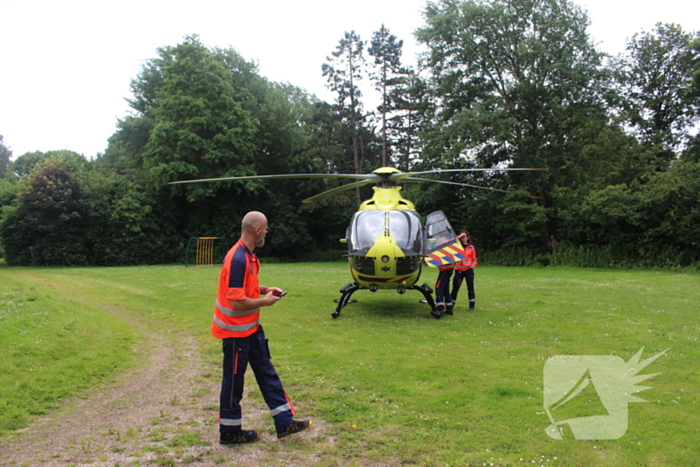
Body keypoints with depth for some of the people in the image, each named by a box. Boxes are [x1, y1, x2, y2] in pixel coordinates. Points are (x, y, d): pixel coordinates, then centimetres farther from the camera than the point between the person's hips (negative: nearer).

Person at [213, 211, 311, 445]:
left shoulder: (249, 256, 6)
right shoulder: (238, 259, -26)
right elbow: (237, 302, -29)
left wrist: (265, 289, 6)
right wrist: (265, 301, -15)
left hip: (251, 327, 10)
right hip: (235, 330, -10)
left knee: (267, 372, 12)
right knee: (234, 380, 5)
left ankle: (284, 421, 20)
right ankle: (229, 432, 22)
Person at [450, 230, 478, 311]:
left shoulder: (471, 247, 6)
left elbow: (474, 259, 10)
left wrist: (473, 264, -8)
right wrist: (458, 237, -16)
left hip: (468, 269, 0)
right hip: (458, 270, 0)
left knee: (470, 288, 1)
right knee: (455, 288, 2)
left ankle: (472, 305, 10)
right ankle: (451, 304, 9)